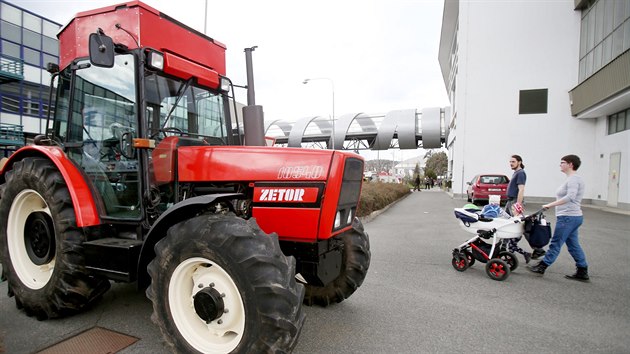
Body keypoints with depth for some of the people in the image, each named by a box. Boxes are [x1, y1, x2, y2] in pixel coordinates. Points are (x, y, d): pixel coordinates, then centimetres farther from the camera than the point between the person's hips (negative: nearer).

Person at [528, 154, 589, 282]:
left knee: (556, 243, -1)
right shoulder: (572, 179, 17)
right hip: (572, 216, 10)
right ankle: (582, 272, 20)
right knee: (573, 245, 14)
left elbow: (570, 197, -28)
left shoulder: (573, 179, -14)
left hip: (568, 217, -10)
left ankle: (542, 266, 6)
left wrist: (550, 205, -28)